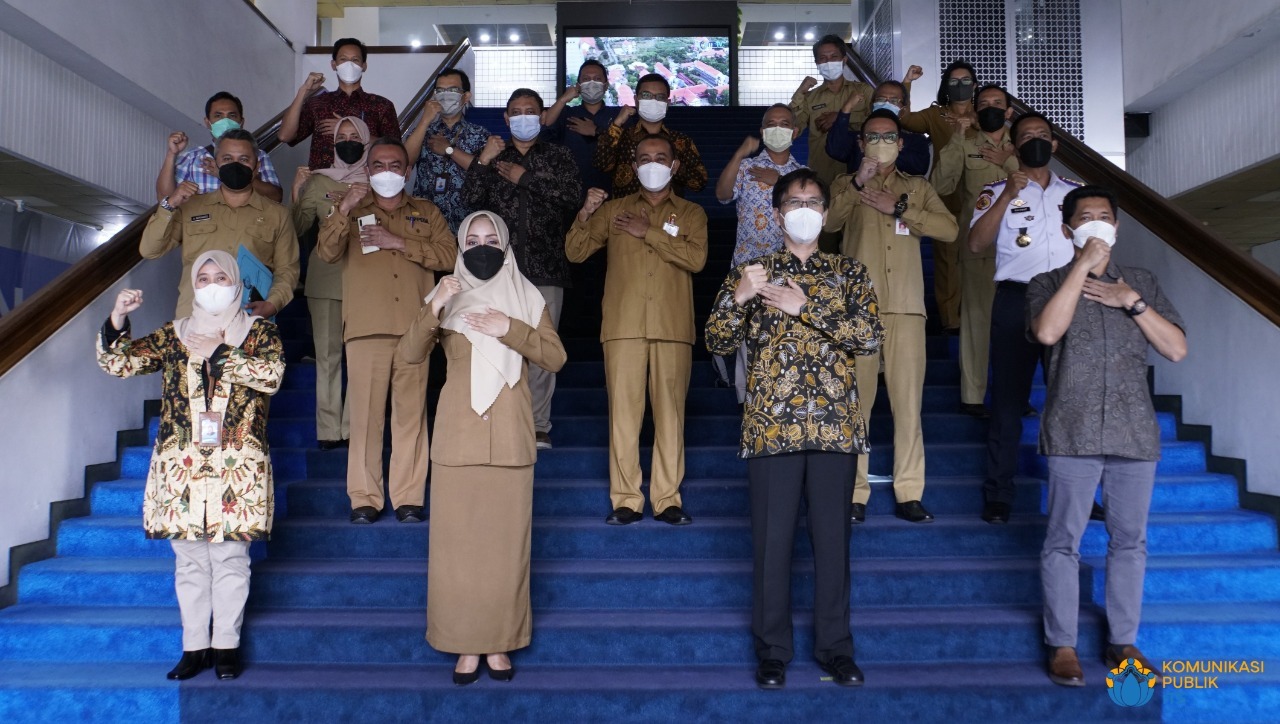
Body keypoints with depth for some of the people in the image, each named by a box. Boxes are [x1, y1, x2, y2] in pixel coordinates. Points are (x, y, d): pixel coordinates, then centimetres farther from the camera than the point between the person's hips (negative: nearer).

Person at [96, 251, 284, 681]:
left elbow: (272, 374, -12)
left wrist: (217, 354, -11)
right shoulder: (172, 335, 13)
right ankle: (194, 645, 17)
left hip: (238, 466, -2)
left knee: (230, 557, 1)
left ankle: (226, 644, 12)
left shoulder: (259, 332, 6)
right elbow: (118, 363, 5)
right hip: (181, 464, 3)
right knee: (189, 558, 8)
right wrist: (117, 321, -11)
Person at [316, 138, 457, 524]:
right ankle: (364, 498, 3)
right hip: (366, 328, 0)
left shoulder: (426, 213, 19)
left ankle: (408, 498, 4)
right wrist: (342, 210, -10)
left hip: (414, 328, 1)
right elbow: (326, 253, 2)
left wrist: (400, 243, -6)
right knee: (365, 413, -4)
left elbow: (449, 254, 3)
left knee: (411, 412, -2)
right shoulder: (350, 210, 18)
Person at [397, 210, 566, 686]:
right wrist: (433, 310, -21)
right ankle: (466, 645, 13)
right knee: (457, 542, 1)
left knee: (506, 543, 2)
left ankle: (499, 643, 15)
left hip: (510, 439, 0)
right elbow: (408, 355, -5)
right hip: (458, 437, 0)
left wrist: (511, 329, -14)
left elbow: (556, 357, -1)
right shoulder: (447, 297, 7)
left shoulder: (526, 297, 9)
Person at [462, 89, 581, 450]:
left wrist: (525, 178, -5)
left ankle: (538, 426, 6)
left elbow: (573, 196, -4)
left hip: (545, 267, -1)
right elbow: (470, 199, 3)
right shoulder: (492, 155, 16)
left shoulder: (557, 156, 12)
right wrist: (482, 162, -9)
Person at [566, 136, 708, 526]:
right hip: (623, 325, 1)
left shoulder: (691, 213, 14)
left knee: (670, 412, -1)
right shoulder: (614, 209, 18)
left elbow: (696, 258, -4)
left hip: (672, 327, 0)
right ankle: (626, 500, 1)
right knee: (624, 410, -4)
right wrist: (585, 214, -3)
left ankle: (667, 499, 5)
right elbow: (575, 252, 12)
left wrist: (649, 232, -7)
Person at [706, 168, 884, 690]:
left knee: (833, 538, 7)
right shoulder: (751, 273, 9)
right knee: (772, 539, 3)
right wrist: (738, 295, -18)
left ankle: (835, 648, 21)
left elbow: (871, 336, -5)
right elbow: (717, 341, 0)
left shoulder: (849, 272, 11)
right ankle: (772, 651, 16)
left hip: (835, 425, 1)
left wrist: (805, 307, -13)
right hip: (771, 426, -1)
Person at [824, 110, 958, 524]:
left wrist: (897, 208, -5)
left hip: (906, 307, 1)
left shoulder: (917, 188, 19)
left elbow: (949, 229, 1)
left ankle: (909, 495, 4)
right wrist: (858, 183, -16)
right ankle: (854, 494, 1)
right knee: (855, 400, -4)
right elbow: (830, 221, -5)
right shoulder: (847, 185, 17)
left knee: (908, 401, -1)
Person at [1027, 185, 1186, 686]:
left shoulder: (1141, 283, 13)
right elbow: (1047, 331, -17)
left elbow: (1176, 349, 5)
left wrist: (1131, 302, -5)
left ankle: (1123, 641, 23)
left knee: (1130, 540, 10)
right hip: (1073, 433, -3)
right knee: (1064, 541, 1)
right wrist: (1083, 265, -13)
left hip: (1135, 432, 3)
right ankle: (1062, 644, 11)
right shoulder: (1048, 283, 5)